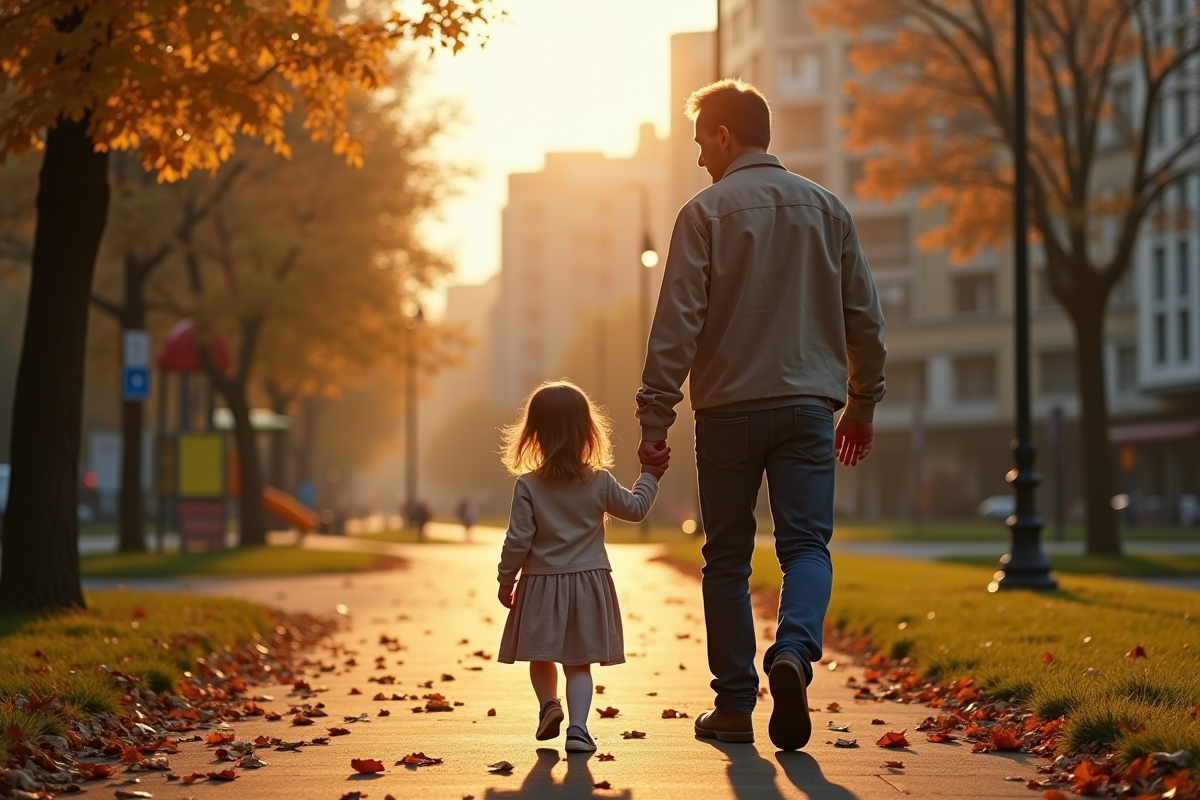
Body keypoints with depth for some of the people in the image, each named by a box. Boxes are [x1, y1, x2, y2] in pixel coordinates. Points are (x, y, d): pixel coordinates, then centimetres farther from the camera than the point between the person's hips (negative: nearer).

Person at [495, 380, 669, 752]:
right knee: (579, 662, 4)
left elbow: (518, 540, -10)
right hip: (588, 582, 1)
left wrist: (505, 581, 2)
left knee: (541, 655, 18)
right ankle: (578, 726, -8)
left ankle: (548, 704, 0)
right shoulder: (600, 483, -5)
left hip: (541, 585, -1)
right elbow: (635, 508, 10)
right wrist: (650, 476, 25)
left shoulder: (528, 486, -11)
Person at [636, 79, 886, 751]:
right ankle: (794, 653, -27)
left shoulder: (707, 212, -3)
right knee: (807, 544, 1)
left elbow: (677, 323, -8)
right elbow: (864, 317, 12)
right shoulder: (827, 209, 9)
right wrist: (863, 404, 22)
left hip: (729, 410, -2)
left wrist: (655, 419, -6)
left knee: (728, 558, 8)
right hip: (808, 406, 2)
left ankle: (734, 704, 9)